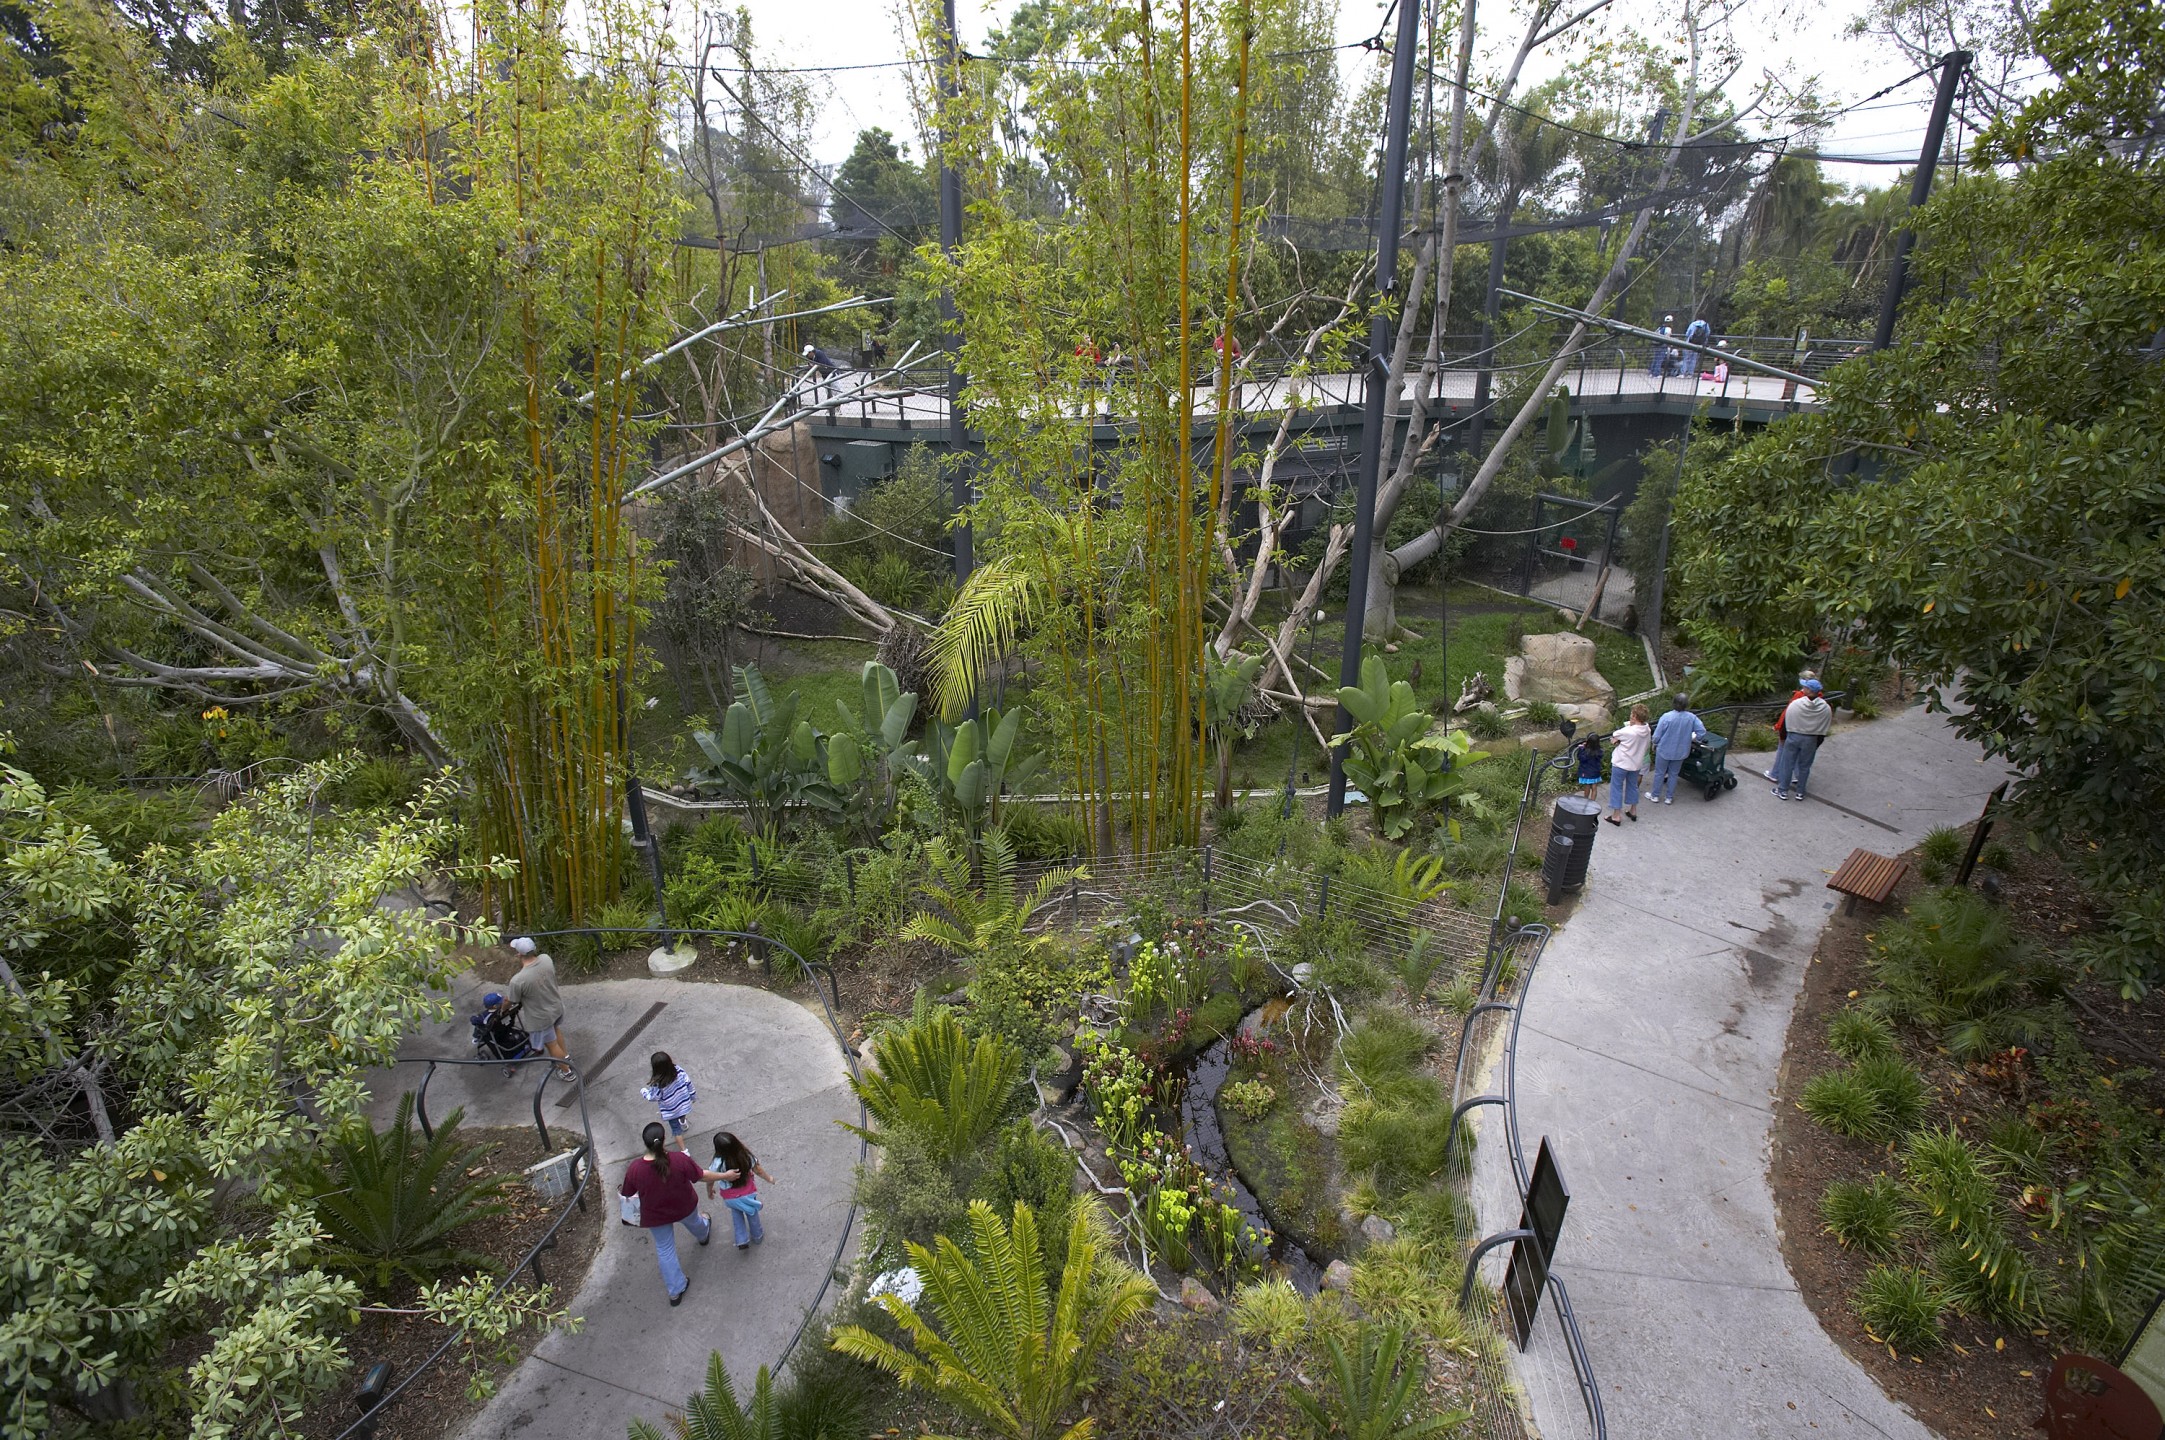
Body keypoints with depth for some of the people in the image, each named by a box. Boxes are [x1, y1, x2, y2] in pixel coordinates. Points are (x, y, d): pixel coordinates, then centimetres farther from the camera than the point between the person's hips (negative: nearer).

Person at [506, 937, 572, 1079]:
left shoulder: (518, 980, -36)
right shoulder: (546, 959, -21)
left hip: (541, 1017, -6)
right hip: (557, 1006, 6)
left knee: (551, 1044, 21)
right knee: (556, 1030, 35)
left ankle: (566, 1071, 43)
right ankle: (565, 1056, 59)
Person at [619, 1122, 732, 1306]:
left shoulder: (635, 1169, -32)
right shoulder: (679, 1159, -34)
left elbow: (627, 1193, -12)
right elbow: (702, 1175, -19)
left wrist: (619, 1191, 13)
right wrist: (725, 1176, -3)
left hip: (655, 1216, 0)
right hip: (684, 1207, 1)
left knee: (665, 1250, 21)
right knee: (693, 1221, 35)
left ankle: (676, 1290, 30)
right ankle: (703, 1234, 67)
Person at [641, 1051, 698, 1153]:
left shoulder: (658, 1084, -36)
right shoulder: (678, 1070, -25)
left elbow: (652, 1097, -17)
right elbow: (688, 1082, -10)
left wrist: (643, 1092, 5)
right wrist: (692, 1095, 9)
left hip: (671, 1110, -4)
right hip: (684, 1103, 5)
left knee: (676, 1130, 19)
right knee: (682, 1116, 39)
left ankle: (684, 1151, 28)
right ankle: (683, 1122, 70)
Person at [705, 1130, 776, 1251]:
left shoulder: (719, 1162, -32)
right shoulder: (746, 1156, -26)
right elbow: (758, 1170, -10)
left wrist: (709, 1191, 8)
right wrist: (769, 1179, 10)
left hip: (730, 1198, -1)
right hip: (748, 1193, 1)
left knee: (737, 1214, 30)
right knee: (752, 1213, 28)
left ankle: (742, 1240, 29)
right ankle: (757, 1236, 48)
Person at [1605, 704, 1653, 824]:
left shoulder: (1628, 731, -29)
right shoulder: (1647, 730, -7)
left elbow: (1615, 736, -12)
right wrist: (1619, 741, -8)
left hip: (1621, 764, -7)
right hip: (1636, 763, 7)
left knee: (1617, 788, 6)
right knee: (1633, 786, 24)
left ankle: (1616, 816, 11)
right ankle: (1633, 811, 38)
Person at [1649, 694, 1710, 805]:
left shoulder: (1666, 717, -23)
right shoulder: (1692, 718, -14)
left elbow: (1657, 735, -17)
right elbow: (1702, 732, -12)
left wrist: (1654, 744, 3)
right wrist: (1693, 740, 6)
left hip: (1664, 750, -3)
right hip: (1680, 752, 3)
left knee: (1659, 773, 15)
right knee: (1673, 774, 19)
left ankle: (1655, 796, 27)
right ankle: (1669, 797, 29)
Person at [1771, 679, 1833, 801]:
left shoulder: (1795, 704, -14)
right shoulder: (1826, 708, -7)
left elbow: (1785, 721, -6)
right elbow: (1824, 729, -1)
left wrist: (1783, 736, 8)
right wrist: (1817, 744, 10)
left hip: (1793, 737, -2)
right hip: (1811, 740, 2)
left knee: (1787, 764, 9)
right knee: (1804, 766, 14)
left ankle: (1783, 791, 14)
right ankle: (1800, 792, 21)